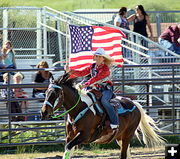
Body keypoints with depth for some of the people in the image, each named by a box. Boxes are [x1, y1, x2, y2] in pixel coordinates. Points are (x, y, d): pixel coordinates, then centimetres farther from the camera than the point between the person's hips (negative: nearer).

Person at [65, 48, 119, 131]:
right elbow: (81, 73, 7)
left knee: (104, 100, -33)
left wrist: (85, 85, -32)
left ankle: (114, 122, -32)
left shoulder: (105, 68, -14)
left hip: (106, 89, -8)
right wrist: (70, 71, -6)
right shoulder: (92, 67, 9)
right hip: (96, 89, 8)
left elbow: (96, 78, -24)